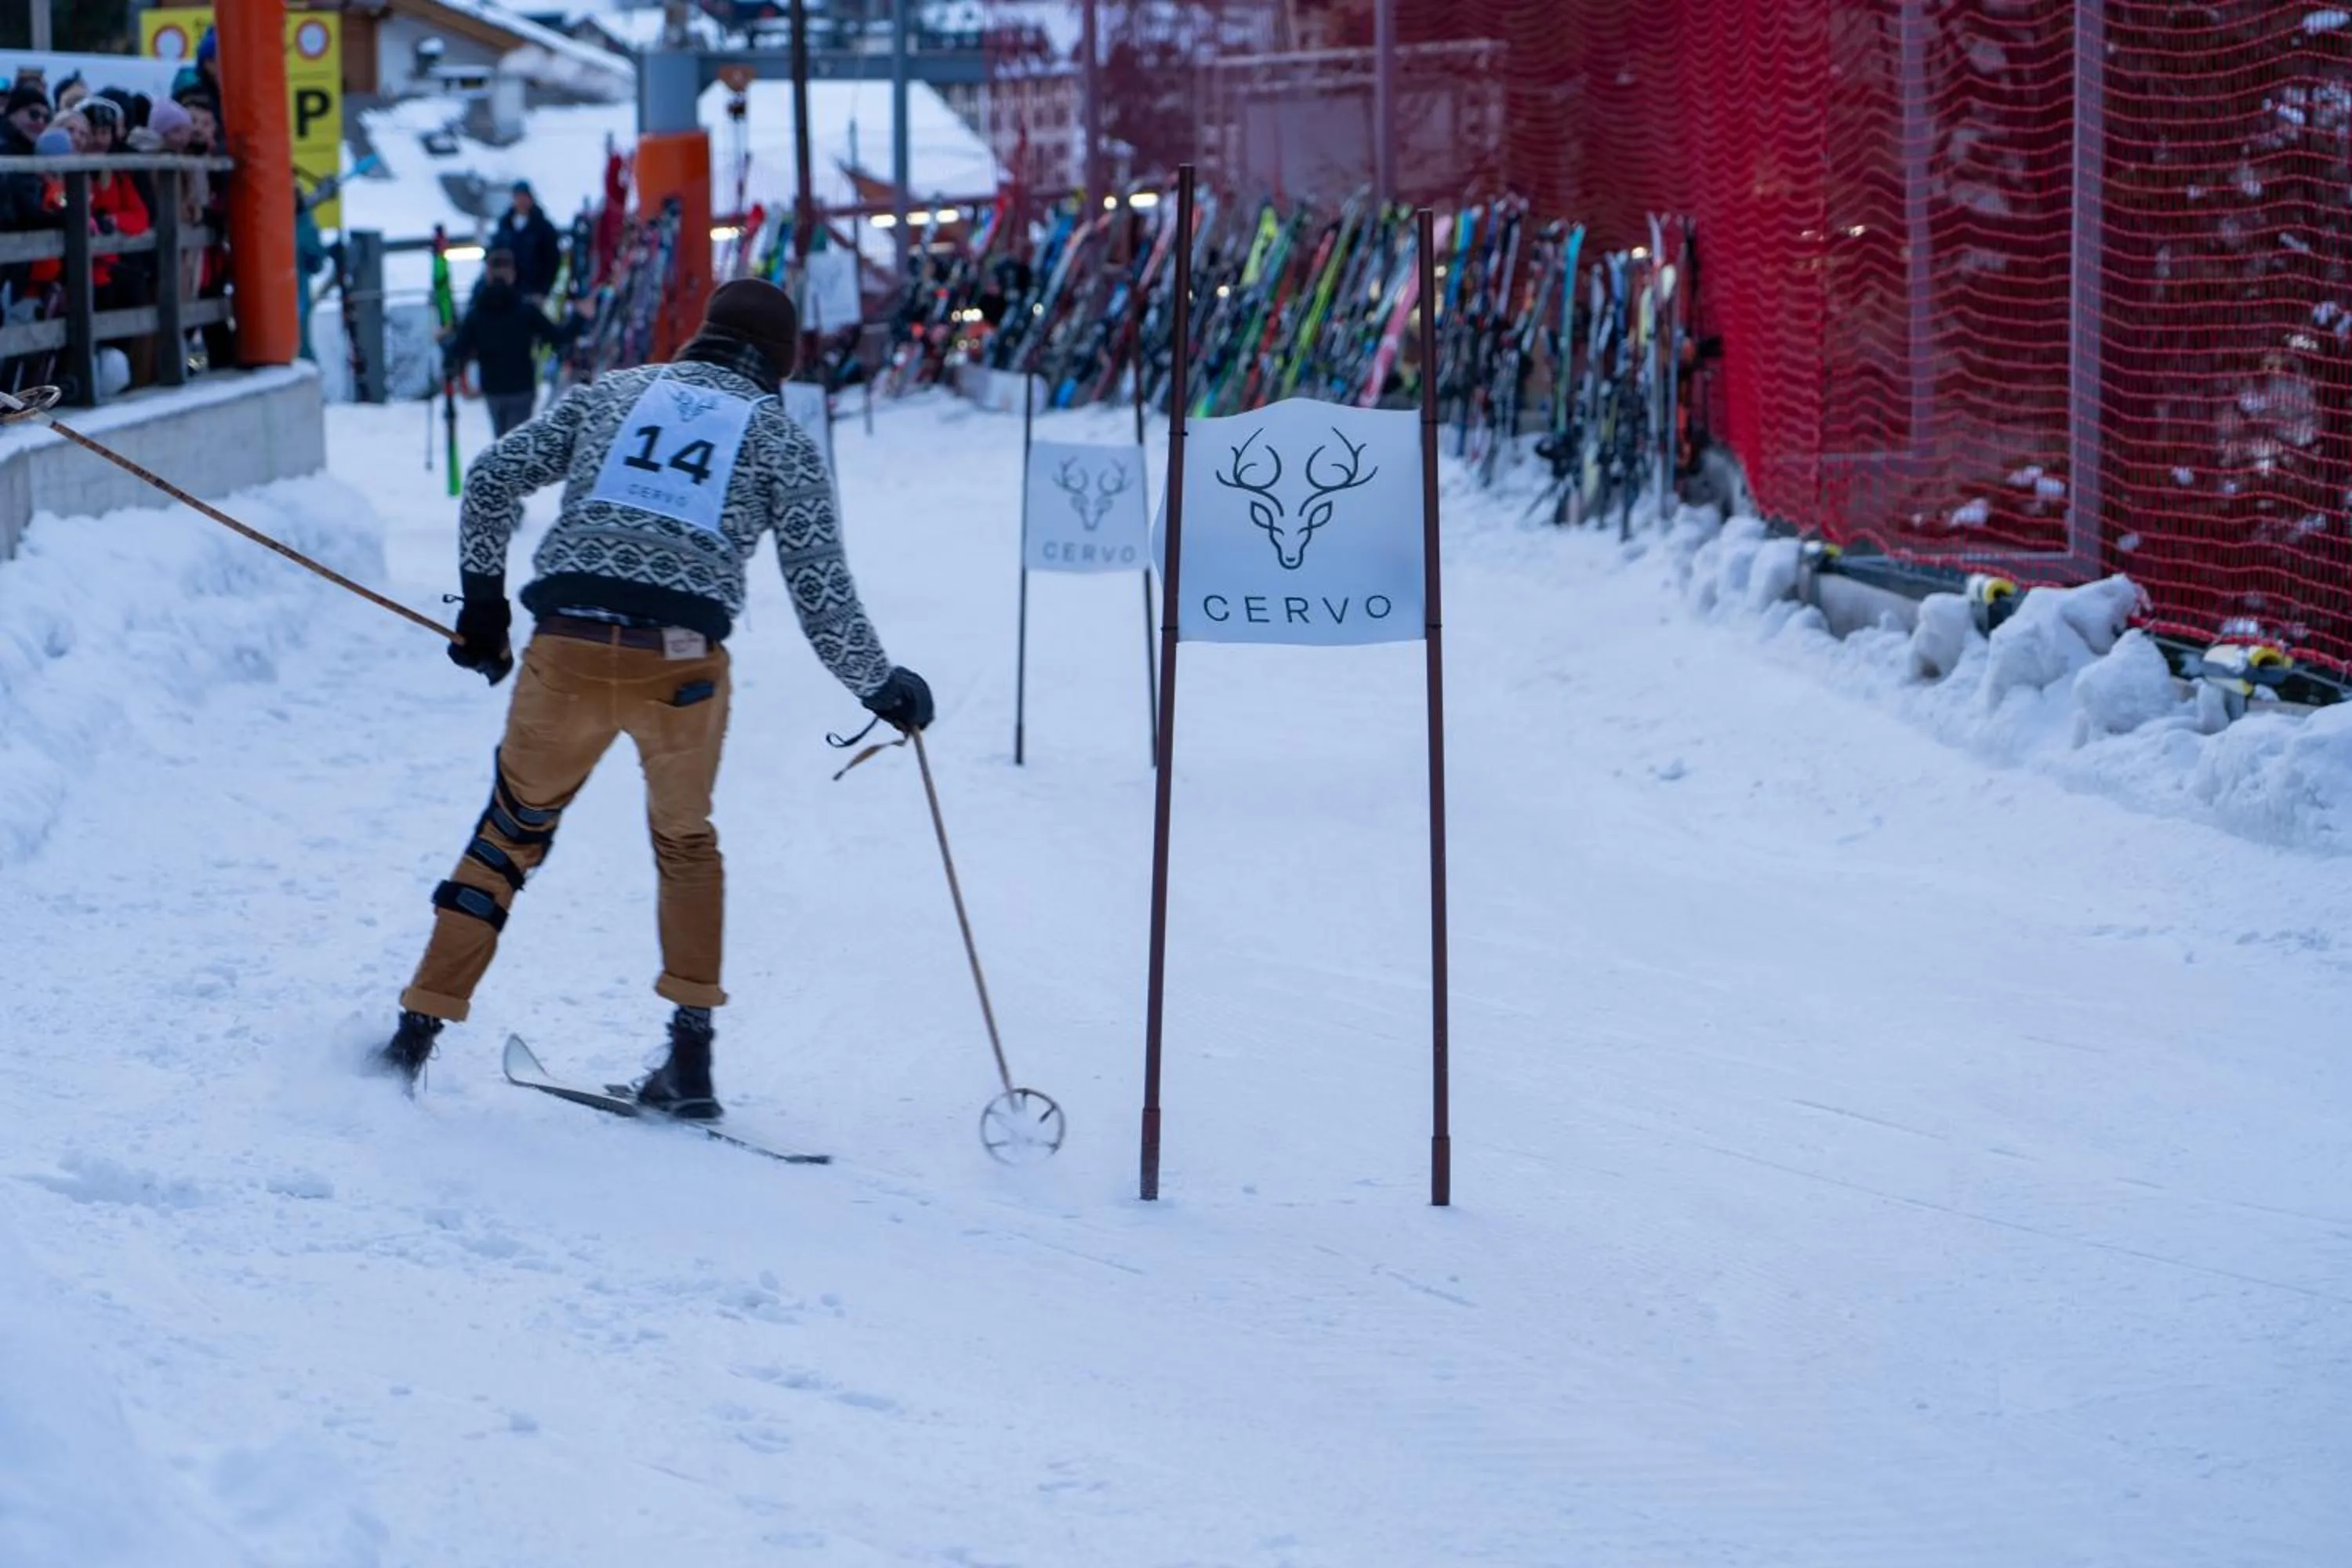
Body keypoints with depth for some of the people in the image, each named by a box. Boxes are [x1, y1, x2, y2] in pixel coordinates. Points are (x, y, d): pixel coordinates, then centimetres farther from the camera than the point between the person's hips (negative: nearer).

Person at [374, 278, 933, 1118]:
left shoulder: (611, 392, 19)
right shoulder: (784, 440, 13)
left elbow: (492, 480, 14)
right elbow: (823, 594, 8)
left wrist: (483, 599, 24)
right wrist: (884, 686, 22)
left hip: (566, 654, 1)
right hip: (681, 665, -1)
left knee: (510, 834, 21)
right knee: (686, 842, 25)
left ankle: (416, 1033, 16)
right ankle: (691, 1057, 17)